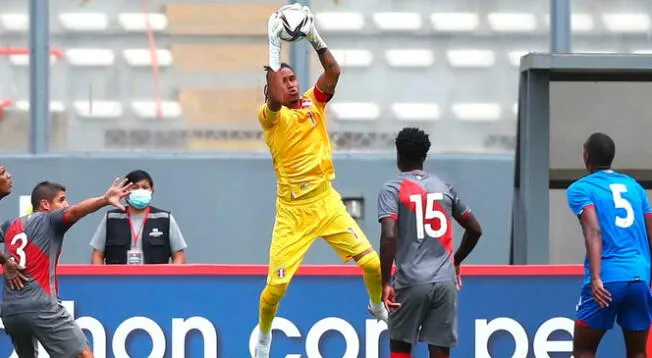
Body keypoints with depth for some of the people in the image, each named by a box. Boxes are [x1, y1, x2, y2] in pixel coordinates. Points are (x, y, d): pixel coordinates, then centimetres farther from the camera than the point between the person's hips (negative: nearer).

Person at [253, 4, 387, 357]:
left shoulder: (314, 102, 6)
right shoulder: (270, 116, -7)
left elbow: (333, 72, -9)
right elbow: (274, 99, -30)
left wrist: (314, 37, -15)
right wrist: (274, 46, -29)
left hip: (327, 202, 3)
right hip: (292, 211, -3)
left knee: (372, 263, -3)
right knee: (276, 285, -6)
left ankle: (377, 307, 29)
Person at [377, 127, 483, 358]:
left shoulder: (392, 189, -2)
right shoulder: (445, 188, 12)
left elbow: (389, 236, -15)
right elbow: (475, 230, 18)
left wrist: (385, 282, -11)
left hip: (411, 281, -3)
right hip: (445, 281, 3)